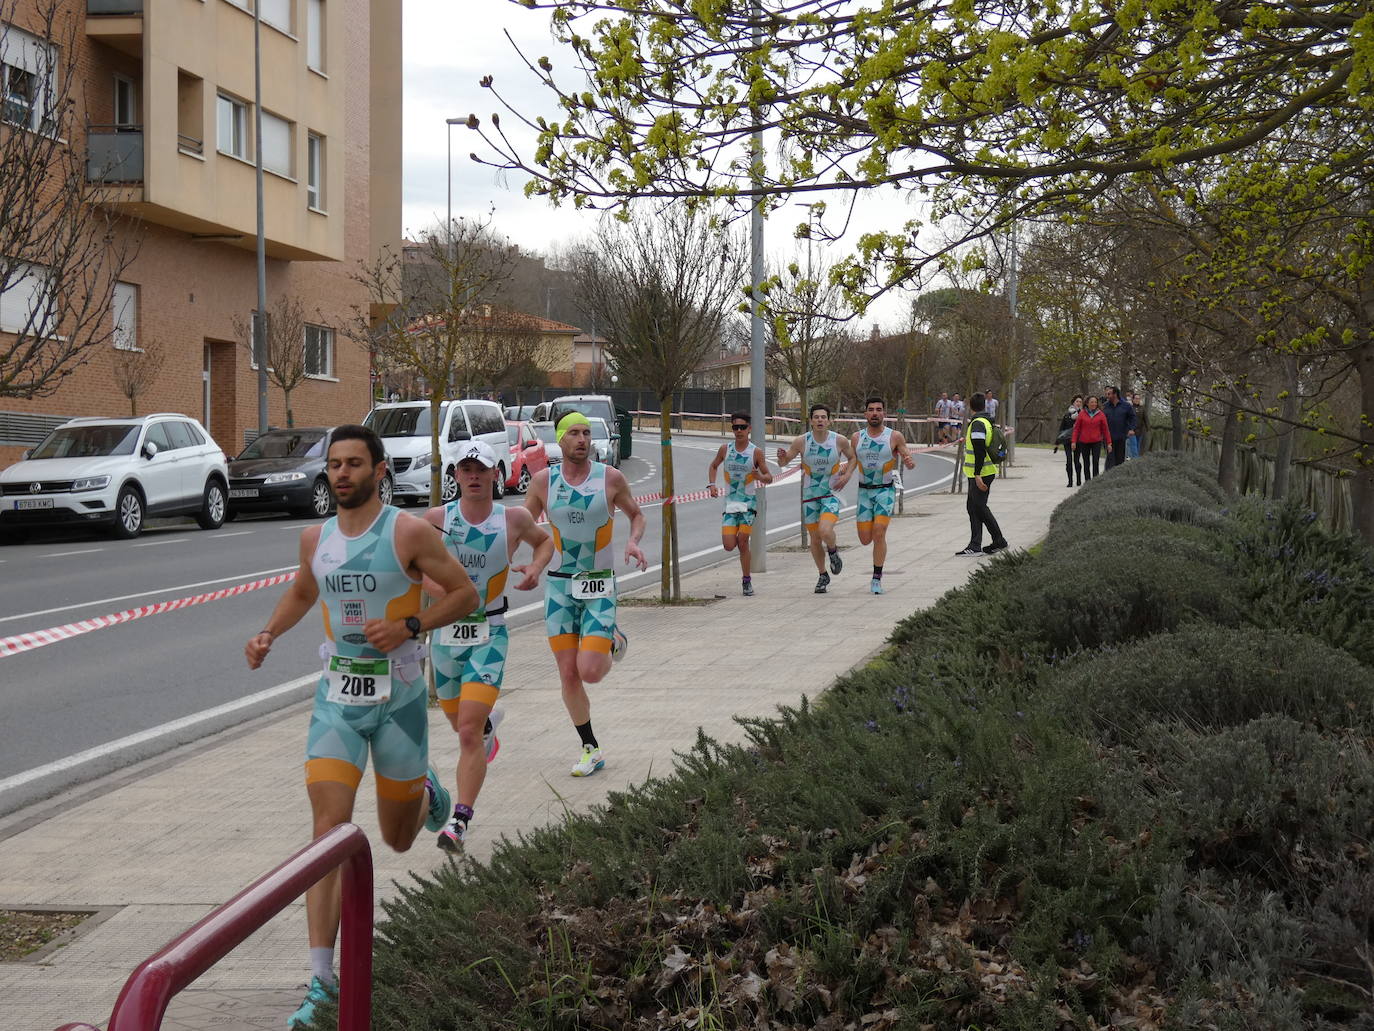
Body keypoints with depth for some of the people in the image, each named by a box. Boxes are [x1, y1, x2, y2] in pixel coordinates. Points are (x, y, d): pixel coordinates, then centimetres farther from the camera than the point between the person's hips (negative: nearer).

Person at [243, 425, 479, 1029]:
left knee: (398, 840, 13)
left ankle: (426, 790, 52)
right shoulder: (315, 539, 4)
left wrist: (409, 627, -19)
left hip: (399, 698, -2)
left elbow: (466, 593, -5)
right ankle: (321, 983, -12)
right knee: (329, 830, -12)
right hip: (336, 700, 2)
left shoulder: (409, 533, -10)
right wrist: (269, 634, 7)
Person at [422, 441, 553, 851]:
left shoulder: (513, 519, -2)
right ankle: (489, 722, 57)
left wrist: (536, 567, -2)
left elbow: (544, 540, 19)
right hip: (445, 631, 2)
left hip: (488, 634, -2)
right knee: (460, 722, 20)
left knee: (468, 732, -14)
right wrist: (448, 592, -21)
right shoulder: (436, 518, -4)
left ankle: (459, 821, -13)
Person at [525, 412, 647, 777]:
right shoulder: (543, 480, -1)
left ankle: (612, 643, 23)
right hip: (559, 585, 2)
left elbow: (636, 514, 12)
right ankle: (591, 749, 18)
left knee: (590, 672, -13)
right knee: (568, 675, 1)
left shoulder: (611, 478, -4)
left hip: (599, 587, -2)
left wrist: (633, 541, -9)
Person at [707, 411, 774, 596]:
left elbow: (769, 478, -1)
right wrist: (711, 485, 3)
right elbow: (713, 466, 19)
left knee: (743, 542, -7)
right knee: (729, 546, -7)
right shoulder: (725, 449, 0)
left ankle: (746, 581, 7)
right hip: (730, 502, 2)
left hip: (749, 502, -2)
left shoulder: (756, 452, -7)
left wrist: (760, 477, -24)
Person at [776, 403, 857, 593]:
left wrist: (847, 475, -6)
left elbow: (852, 458, 11)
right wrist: (782, 457, -22)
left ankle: (833, 551, 11)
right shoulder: (801, 442, -8)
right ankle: (822, 576, 28)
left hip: (831, 494, -2)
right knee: (815, 539, 8)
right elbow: (783, 463, 2)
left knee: (825, 531, -24)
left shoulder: (840, 440, -8)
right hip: (809, 496, 2)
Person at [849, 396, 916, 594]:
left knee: (879, 534, -16)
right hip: (864, 490, 3)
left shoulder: (895, 437, -4)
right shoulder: (857, 438, 3)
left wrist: (910, 462, -22)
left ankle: (877, 579, -5)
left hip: (886, 490, -3)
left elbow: (910, 464, 0)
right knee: (865, 539, 3)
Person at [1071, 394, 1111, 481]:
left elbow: (1105, 429, 4)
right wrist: (1073, 441, -3)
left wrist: (1109, 442, 2)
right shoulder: (1082, 414, 1)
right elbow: (1076, 428, 3)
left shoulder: (1100, 415, 2)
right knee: (1086, 463, 8)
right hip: (1084, 442, 1)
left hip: (1096, 442, -1)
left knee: (1095, 462, -10)